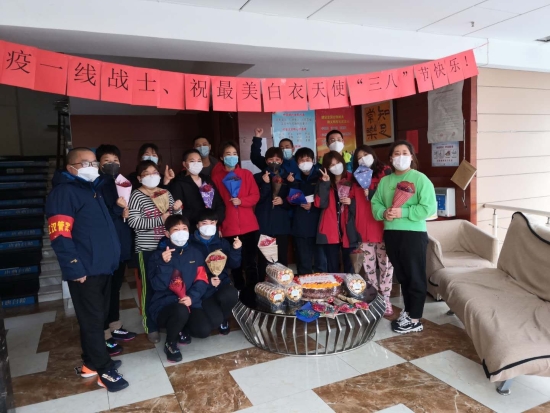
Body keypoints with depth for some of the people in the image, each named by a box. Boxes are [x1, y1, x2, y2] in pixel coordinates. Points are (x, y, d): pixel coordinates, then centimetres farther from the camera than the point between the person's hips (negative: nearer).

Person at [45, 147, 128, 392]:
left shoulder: (92, 188, 17)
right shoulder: (64, 192, -12)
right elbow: (60, 236, -20)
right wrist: (75, 269, -22)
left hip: (102, 267, 9)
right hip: (85, 271, -9)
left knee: (99, 317, 17)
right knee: (92, 320, 1)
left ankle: (92, 363, 31)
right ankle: (104, 370, 12)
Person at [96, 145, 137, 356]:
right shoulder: (96, 186, -11)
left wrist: (126, 212, -2)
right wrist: (118, 209, -24)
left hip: (121, 244, 7)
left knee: (115, 287, 18)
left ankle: (115, 327, 31)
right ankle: (104, 336, 12)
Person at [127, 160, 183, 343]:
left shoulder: (166, 193, 10)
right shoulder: (136, 196, -6)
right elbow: (133, 222, -17)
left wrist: (177, 209, -8)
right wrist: (160, 220, -21)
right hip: (147, 250, -5)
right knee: (150, 287, 2)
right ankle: (151, 327, 15)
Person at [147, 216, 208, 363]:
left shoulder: (195, 253, 6)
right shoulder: (158, 255, -5)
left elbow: (202, 279, 0)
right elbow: (158, 286, -14)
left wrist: (192, 297, -17)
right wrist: (165, 264, -28)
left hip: (189, 303, 5)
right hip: (164, 305, -4)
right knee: (181, 311, -36)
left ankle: (178, 329, 19)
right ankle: (170, 343, -4)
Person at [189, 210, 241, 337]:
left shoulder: (222, 243, 7)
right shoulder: (191, 244, -5)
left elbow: (233, 265, 1)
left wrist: (236, 250, -17)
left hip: (221, 282, 4)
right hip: (203, 287, -3)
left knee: (231, 295, -33)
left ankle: (224, 319, 3)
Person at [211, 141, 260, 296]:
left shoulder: (247, 174, 6)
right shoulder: (216, 177, 3)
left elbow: (255, 196, 2)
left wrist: (241, 201, -16)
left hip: (249, 226, 0)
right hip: (228, 228, 0)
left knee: (251, 263, 0)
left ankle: (253, 295, 9)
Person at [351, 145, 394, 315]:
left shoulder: (385, 172, 3)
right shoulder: (357, 177, 17)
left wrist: (370, 194, -10)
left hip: (383, 227, -4)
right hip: (364, 229, 4)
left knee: (385, 264, 0)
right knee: (368, 265, 8)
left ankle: (385, 299, 9)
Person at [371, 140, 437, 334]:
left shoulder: (420, 179, -7)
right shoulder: (385, 181, 11)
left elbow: (429, 208, -14)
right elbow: (375, 203, 10)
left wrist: (404, 212, -21)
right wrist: (383, 213, -11)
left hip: (414, 234, -6)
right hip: (391, 233, 6)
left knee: (415, 277, 3)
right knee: (401, 275, 17)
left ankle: (415, 320, 12)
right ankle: (408, 311, 31)